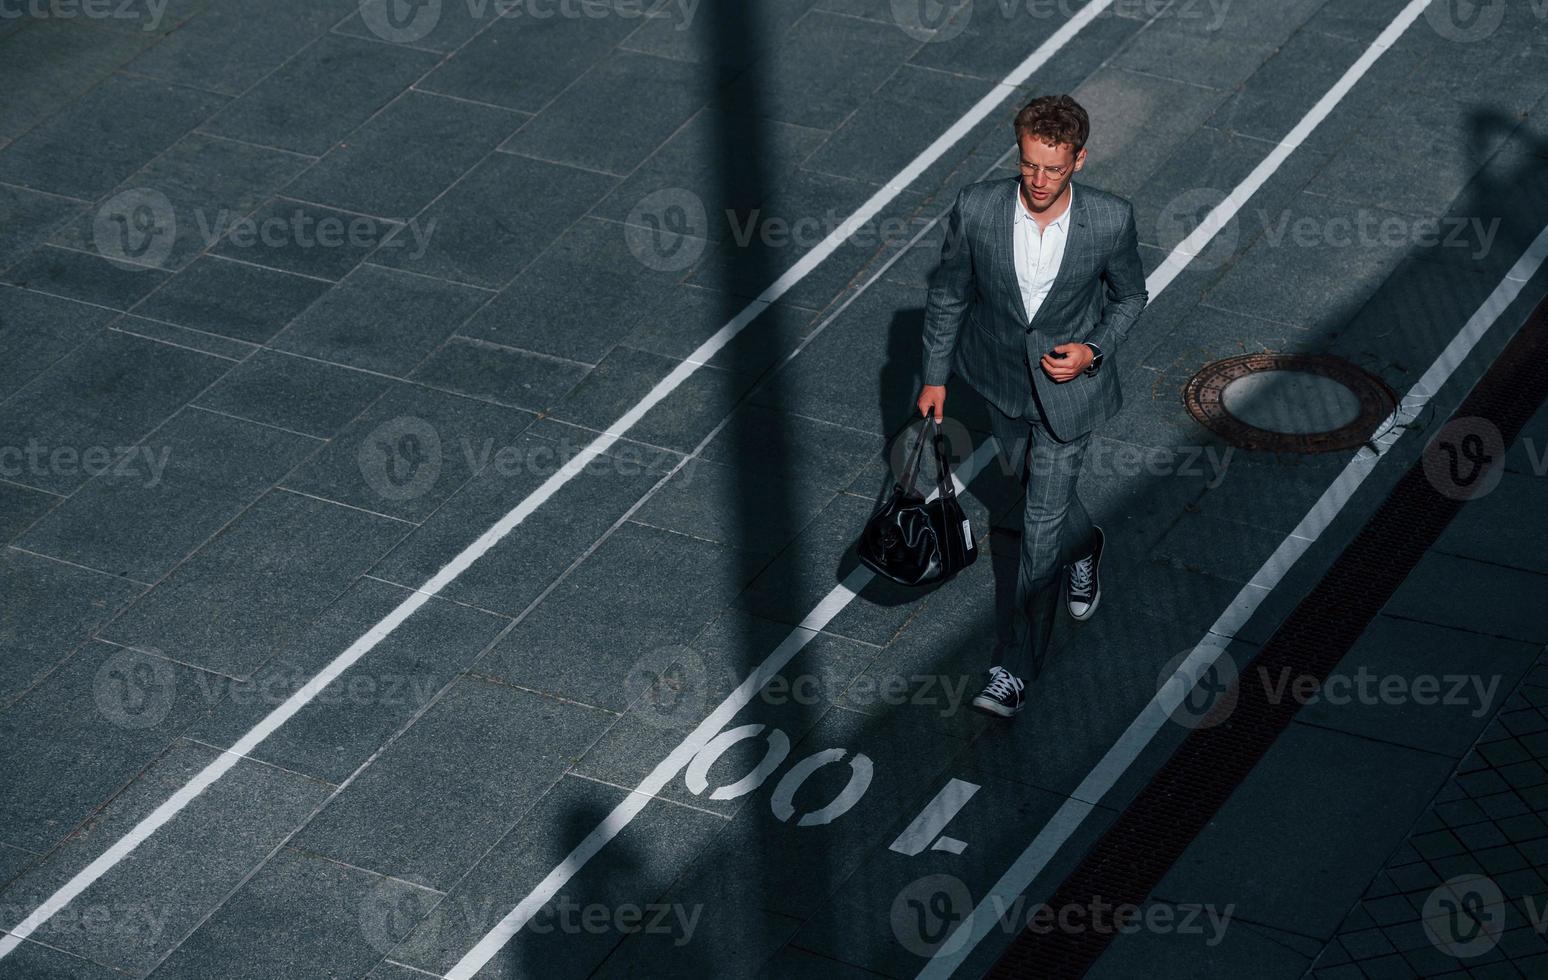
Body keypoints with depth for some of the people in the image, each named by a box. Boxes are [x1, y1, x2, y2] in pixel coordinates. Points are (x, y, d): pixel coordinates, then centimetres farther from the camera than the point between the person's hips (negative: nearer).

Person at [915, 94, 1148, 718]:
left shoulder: (1111, 220, -26)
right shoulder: (977, 208, -23)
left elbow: (1130, 296, -5)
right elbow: (948, 293, -6)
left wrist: (1093, 352, -21)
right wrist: (935, 376, 0)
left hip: (1068, 383, -3)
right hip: (1000, 377, 3)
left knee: (1041, 523, 0)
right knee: (1025, 476, 29)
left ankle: (1018, 666, 13)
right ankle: (1082, 544, 63)